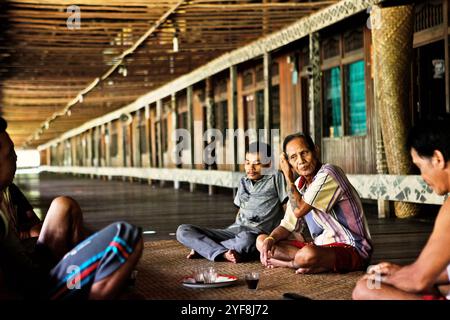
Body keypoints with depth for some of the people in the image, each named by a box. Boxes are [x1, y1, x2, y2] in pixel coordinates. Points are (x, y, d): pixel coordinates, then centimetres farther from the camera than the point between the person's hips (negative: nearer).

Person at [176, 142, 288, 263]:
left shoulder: (276, 178, 5)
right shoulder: (243, 182, 22)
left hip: (257, 233, -6)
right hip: (234, 230, 6)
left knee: (246, 239, -46)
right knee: (183, 230, -11)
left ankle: (202, 248, -22)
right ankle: (223, 253, -28)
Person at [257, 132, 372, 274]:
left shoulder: (327, 174, -16)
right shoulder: (299, 185, 9)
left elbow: (299, 211, -21)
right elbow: (286, 225, 10)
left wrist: (288, 178, -8)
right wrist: (270, 239, -11)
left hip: (351, 249, -8)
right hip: (322, 246, 9)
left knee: (307, 255, -40)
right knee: (262, 240, 3)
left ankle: (282, 263, -6)